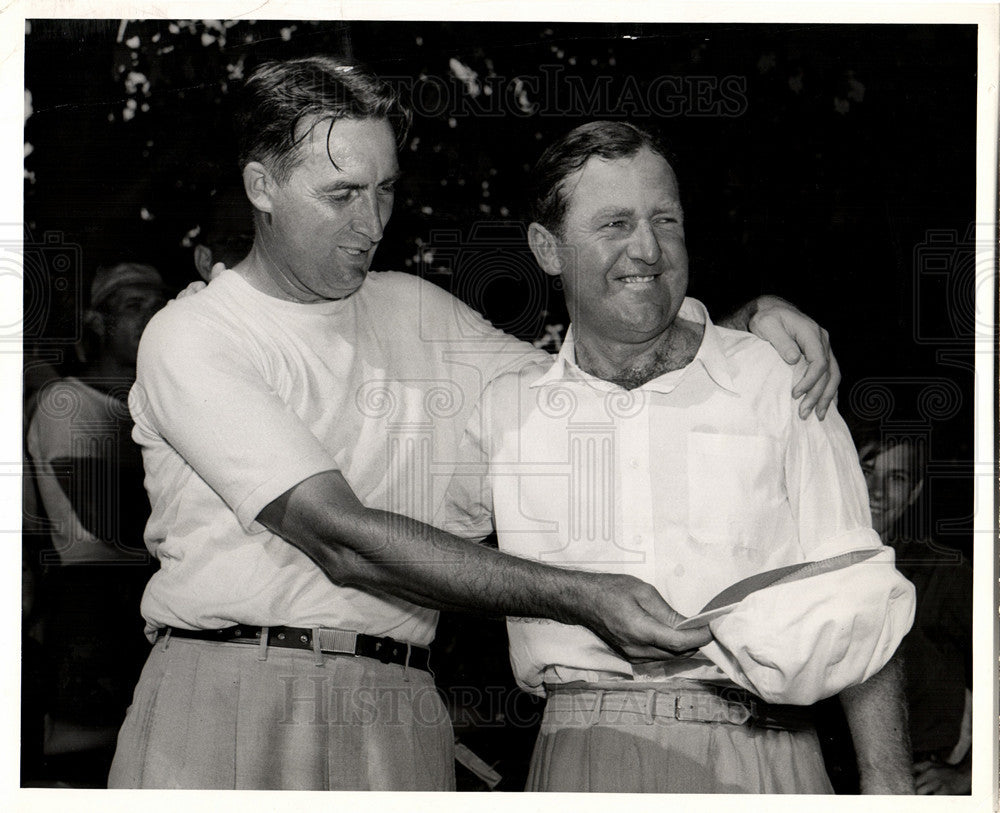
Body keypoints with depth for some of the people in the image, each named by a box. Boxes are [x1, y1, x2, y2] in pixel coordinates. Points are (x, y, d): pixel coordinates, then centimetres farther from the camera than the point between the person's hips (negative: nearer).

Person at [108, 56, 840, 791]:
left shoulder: (416, 313, 18)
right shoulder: (192, 338, -4)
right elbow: (340, 542, -14)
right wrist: (581, 598, -19)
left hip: (397, 714, 5)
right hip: (222, 706, -4)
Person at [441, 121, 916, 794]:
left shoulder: (783, 383, 5)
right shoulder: (506, 406, 9)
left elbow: (856, 604, 4)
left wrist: (888, 782, -2)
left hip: (761, 760, -1)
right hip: (585, 757, 1)